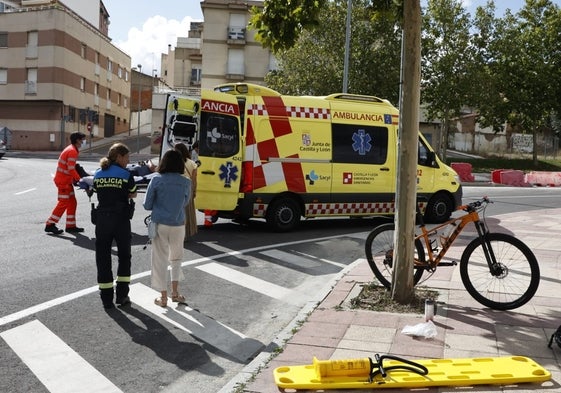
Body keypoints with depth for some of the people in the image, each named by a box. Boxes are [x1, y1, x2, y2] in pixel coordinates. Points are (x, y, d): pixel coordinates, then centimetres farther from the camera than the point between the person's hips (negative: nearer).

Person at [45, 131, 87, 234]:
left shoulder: (72, 149, 14)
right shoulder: (72, 151, -18)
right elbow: (71, 169, -22)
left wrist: (75, 179, 14)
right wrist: (79, 179, -15)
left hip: (66, 180, 10)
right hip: (63, 180, -10)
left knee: (72, 202, 12)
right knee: (63, 203, -7)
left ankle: (71, 226, 17)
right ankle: (50, 225, -2)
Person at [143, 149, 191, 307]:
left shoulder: (157, 180, -9)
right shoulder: (186, 182, -3)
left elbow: (147, 205, -4)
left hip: (160, 224, -2)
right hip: (178, 225, 2)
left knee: (160, 260, 9)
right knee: (176, 258, 21)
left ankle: (163, 297, 14)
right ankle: (175, 292, 24)